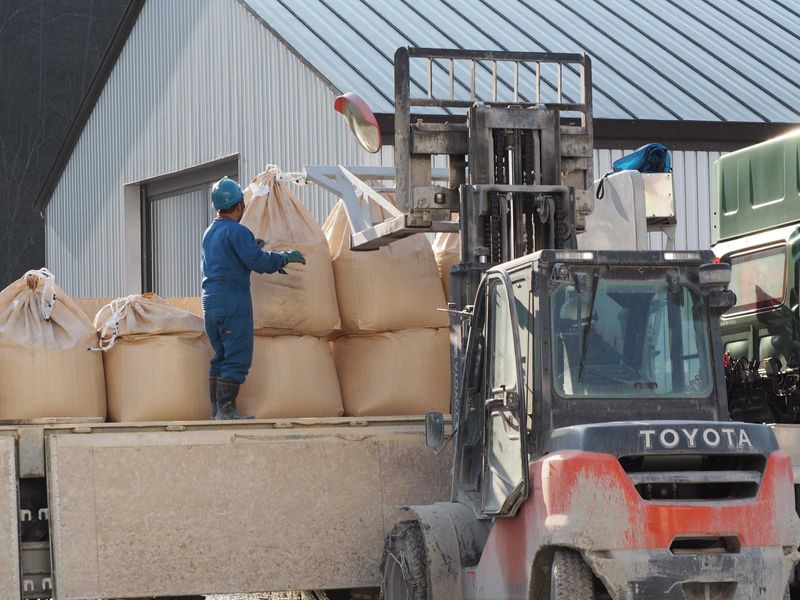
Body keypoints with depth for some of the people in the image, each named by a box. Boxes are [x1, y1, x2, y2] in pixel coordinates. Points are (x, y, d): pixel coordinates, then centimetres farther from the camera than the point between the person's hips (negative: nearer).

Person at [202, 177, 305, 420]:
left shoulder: (209, 233, 17)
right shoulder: (236, 231, -11)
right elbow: (259, 262, -17)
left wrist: (253, 247, 23)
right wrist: (286, 257, -4)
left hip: (211, 300, 9)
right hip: (233, 301, -9)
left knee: (220, 356, 13)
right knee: (237, 357, -6)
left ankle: (216, 409, 12)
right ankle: (227, 410, -10)